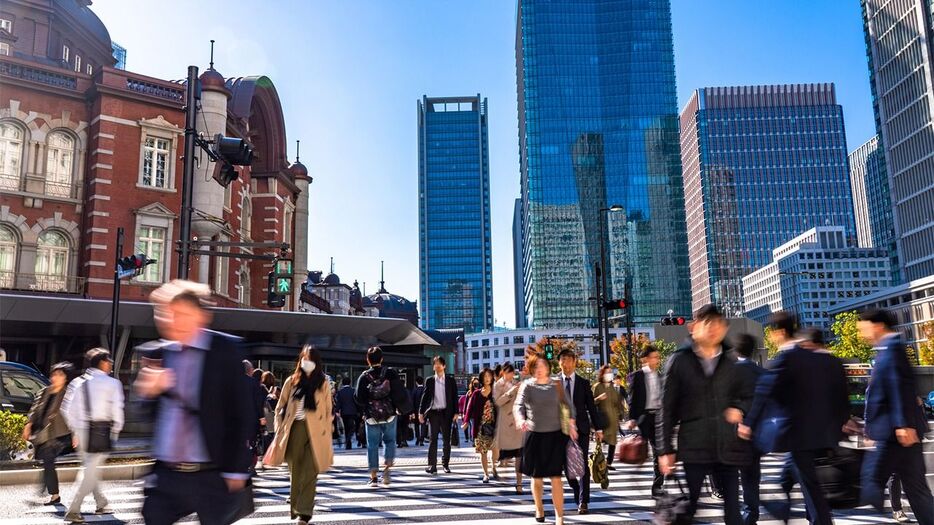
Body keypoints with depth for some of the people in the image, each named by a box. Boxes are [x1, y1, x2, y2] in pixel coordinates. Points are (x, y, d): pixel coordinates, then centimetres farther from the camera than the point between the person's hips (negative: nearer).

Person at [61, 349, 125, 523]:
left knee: (90, 468, 20)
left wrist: (75, 431, 18)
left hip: (82, 430, 7)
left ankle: (101, 504, 31)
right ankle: (73, 510, -6)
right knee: (92, 472, -1)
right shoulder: (112, 383, -6)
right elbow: (117, 409, -9)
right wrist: (115, 431, 4)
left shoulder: (78, 382, 10)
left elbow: (67, 408, 10)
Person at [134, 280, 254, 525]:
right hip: (165, 476, 4)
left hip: (213, 477, -3)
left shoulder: (226, 350, -7)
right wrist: (148, 391, -10)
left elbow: (242, 412, -7)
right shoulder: (155, 353, 5)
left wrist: (236, 470, -8)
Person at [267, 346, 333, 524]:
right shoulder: (291, 381, 8)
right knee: (295, 471, 8)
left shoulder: (323, 383, 4)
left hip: (315, 431, -2)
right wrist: (280, 430, 1)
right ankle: (295, 509, 22)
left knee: (310, 472, -6)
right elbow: (280, 407, 10)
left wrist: (326, 435, -2)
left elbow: (328, 410, 4)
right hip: (294, 429, 2)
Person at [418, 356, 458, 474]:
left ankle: (445, 464, 17)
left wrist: (455, 413, -3)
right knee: (432, 440, -2)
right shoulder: (429, 381, 6)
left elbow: (454, 397, 3)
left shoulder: (451, 380, 5)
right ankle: (432, 465, -2)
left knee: (446, 440, 6)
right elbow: (424, 397, 7)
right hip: (433, 412, 0)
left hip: (446, 413, 0)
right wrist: (421, 412, 1)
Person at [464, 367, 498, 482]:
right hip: (480, 426, 1)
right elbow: (470, 408, 0)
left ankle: (494, 469, 13)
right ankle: (486, 474, 14)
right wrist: (466, 421, -12)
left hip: (493, 425, -1)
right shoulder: (476, 394, 5)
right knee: (483, 451, 4)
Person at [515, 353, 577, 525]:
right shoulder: (527, 385, -5)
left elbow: (567, 404, 7)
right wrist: (520, 419, -38)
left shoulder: (556, 385, 2)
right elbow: (518, 405, -18)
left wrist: (571, 422, -9)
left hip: (555, 435, 0)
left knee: (556, 477, -3)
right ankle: (539, 509, 35)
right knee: (536, 476, 13)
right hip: (535, 435, 0)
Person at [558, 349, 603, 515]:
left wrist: (598, 428, 1)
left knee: (583, 464, -2)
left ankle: (583, 501, 5)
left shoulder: (583, 383, 4)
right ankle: (577, 492, 28)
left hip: (581, 428, 0)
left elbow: (591, 406, 4)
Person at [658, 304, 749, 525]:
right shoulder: (680, 360, 1)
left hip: (727, 447, 3)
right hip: (694, 447, -3)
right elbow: (668, 408, 1)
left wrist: (736, 409, -1)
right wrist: (666, 449, -3)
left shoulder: (730, 363, 11)